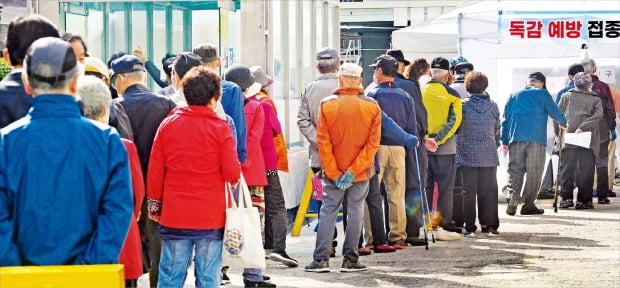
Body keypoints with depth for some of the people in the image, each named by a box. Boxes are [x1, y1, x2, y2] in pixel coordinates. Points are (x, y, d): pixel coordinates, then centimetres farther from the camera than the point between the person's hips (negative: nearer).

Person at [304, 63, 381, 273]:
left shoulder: (327, 105, -7)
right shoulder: (372, 107, -5)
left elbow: (323, 142, -8)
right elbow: (373, 143, -8)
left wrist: (334, 173, -5)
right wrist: (354, 170, -10)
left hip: (333, 172, 0)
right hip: (360, 173, 0)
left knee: (328, 213, 6)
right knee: (355, 214, 6)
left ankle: (321, 260, 4)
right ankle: (350, 260, 9)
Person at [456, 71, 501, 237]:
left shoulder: (463, 105, -7)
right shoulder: (493, 106, 3)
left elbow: (456, 127, 0)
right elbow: (497, 130, 12)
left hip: (468, 156, -3)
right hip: (489, 156, 3)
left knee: (468, 192, 1)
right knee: (488, 191, 8)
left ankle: (469, 227, -1)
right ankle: (490, 225, 9)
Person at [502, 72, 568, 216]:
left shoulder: (514, 96, 16)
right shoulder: (542, 94, 6)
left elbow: (505, 119, 13)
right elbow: (555, 112, 7)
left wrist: (504, 141, 15)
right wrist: (563, 123, 28)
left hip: (516, 138, 3)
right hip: (536, 138, -3)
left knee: (515, 169, 2)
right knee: (534, 172, 3)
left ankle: (513, 195, -22)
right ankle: (528, 204, 0)